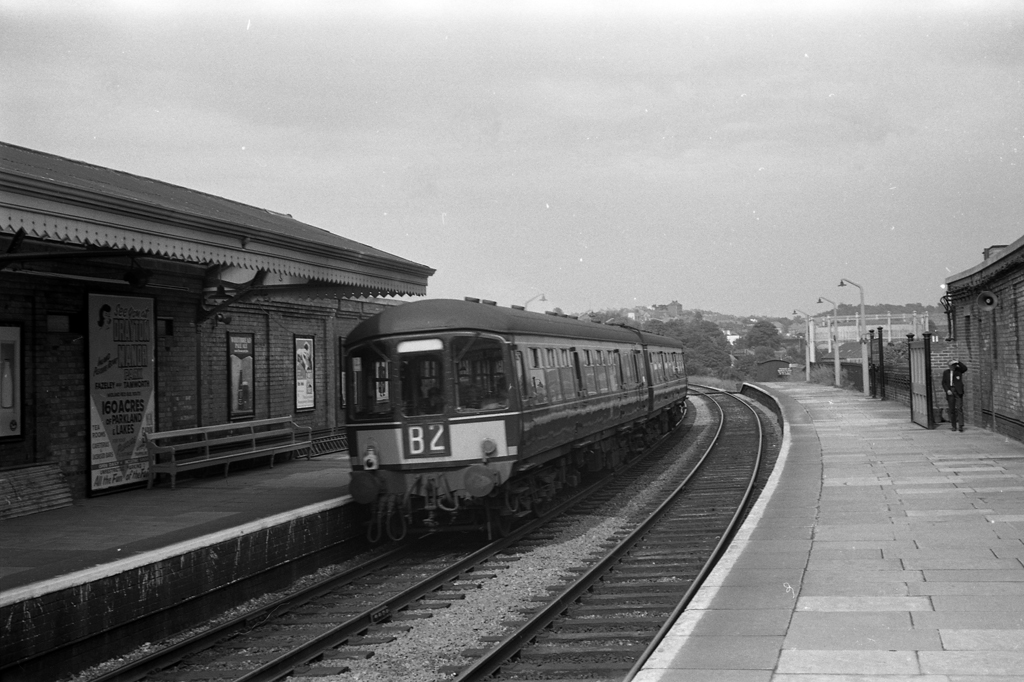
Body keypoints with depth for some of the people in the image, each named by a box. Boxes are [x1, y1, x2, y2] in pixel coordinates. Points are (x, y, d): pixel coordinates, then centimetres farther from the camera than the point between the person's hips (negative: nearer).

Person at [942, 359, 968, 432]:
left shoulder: (958, 370, 7)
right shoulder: (946, 372, 12)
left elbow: (965, 368, -13)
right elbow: (943, 383, 10)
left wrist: (958, 362, -20)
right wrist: (947, 390, -5)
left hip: (958, 392, -2)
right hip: (950, 392, 2)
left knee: (959, 408, -10)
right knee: (952, 409, 2)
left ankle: (961, 426, -16)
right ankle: (954, 426, 8)